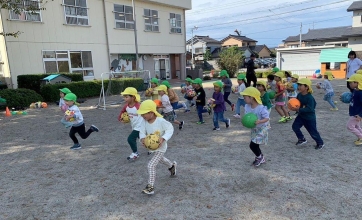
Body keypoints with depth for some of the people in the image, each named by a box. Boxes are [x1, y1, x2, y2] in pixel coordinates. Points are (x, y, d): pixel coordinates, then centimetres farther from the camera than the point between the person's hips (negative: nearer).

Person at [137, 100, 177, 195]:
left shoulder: (160, 121, -31)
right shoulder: (144, 121, -16)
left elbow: (170, 128, -22)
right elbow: (142, 132, -11)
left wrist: (163, 139, -36)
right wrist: (143, 139, -35)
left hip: (160, 148, -8)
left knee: (151, 165, -14)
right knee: (160, 159, 34)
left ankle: (150, 187, -1)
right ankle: (172, 166, 65)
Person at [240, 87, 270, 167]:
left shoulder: (261, 108, -27)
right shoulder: (247, 106, -7)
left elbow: (267, 118, -23)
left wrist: (259, 121, -39)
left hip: (261, 129, -7)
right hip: (254, 129, 7)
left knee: (252, 145, -9)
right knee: (255, 145, 15)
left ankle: (259, 157, 17)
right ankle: (260, 158, 37)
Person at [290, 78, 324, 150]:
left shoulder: (309, 97, -27)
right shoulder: (299, 95, -5)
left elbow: (309, 109, -32)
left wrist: (298, 109, -37)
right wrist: (294, 107, -14)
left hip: (310, 118, -7)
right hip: (301, 116, 7)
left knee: (313, 132, 5)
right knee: (295, 126, 0)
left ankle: (320, 143, 29)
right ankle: (302, 139, 21)